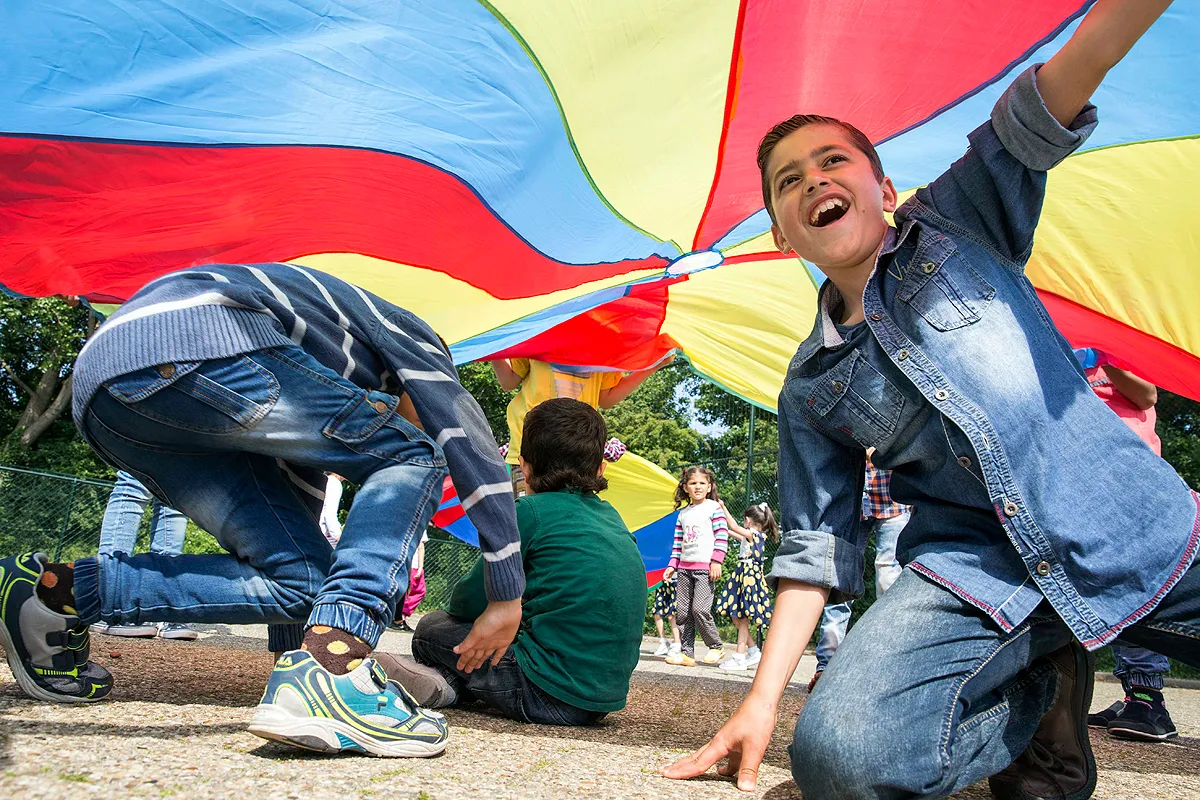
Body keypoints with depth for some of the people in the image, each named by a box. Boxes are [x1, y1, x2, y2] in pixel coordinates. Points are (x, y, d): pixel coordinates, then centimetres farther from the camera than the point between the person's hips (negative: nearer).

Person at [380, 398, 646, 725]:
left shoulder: (531, 511, -7)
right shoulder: (611, 516, 13)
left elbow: (470, 602, -1)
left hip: (551, 698, -7)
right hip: (607, 696, 7)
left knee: (432, 627, 10)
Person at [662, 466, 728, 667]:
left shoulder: (714, 507, 0)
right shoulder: (683, 513, 16)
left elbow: (722, 536, -7)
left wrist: (716, 561, -15)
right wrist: (672, 565, 13)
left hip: (705, 567, -6)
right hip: (684, 568, 6)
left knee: (699, 608, -14)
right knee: (683, 611, 4)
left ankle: (716, 646, 4)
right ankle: (686, 652, 11)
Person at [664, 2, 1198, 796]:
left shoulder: (953, 223, 9)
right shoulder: (809, 387, 11)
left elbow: (1043, 113, -9)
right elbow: (817, 546, 9)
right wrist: (764, 697, 2)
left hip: (1136, 523, -1)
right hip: (976, 566, 2)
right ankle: (1042, 694, 4)